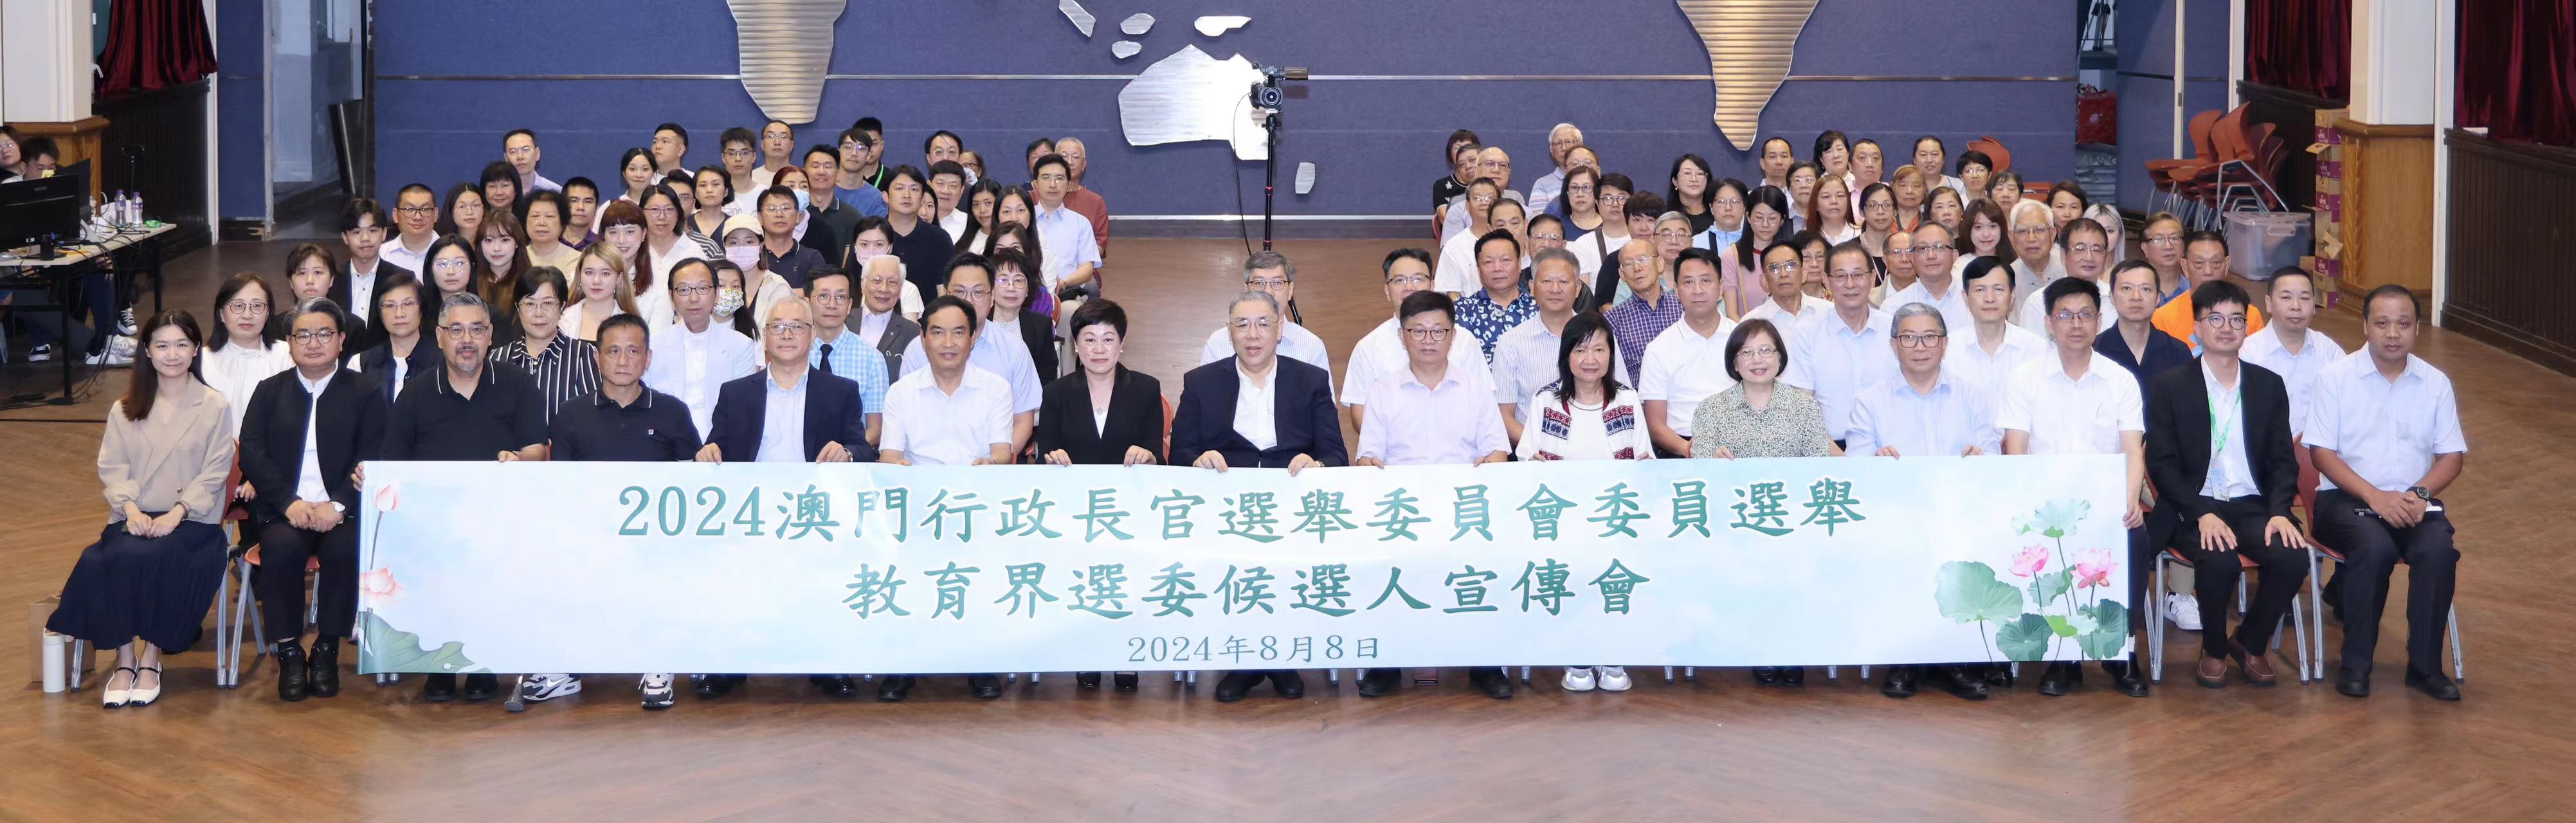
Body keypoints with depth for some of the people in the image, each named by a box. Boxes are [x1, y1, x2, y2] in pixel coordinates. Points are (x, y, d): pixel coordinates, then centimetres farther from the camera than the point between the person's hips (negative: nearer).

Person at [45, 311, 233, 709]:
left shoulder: (215, 406, 6)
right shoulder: (125, 409, 15)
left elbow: (214, 473, -2)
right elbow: (112, 468, 6)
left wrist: (177, 513, -16)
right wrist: (131, 508, -13)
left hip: (191, 521, -2)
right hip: (135, 520, 3)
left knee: (151, 557, -34)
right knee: (102, 562, -31)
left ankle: (151, 659, -20)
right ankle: (124, 659, -19)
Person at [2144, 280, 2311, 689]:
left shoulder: (2269, 386, 13)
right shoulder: (2170, 385, 3)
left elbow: (2283, 460, 10)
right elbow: (2161, 463, -3)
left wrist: (2279, 512, -11)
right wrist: (2203, 514, -19)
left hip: (2252, 505, 3)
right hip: (2193, 507, -3)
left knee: (2292, 557, -27)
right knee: (2220, 561, -34)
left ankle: (2250, 642, 2)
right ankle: (2214, 650, -4)